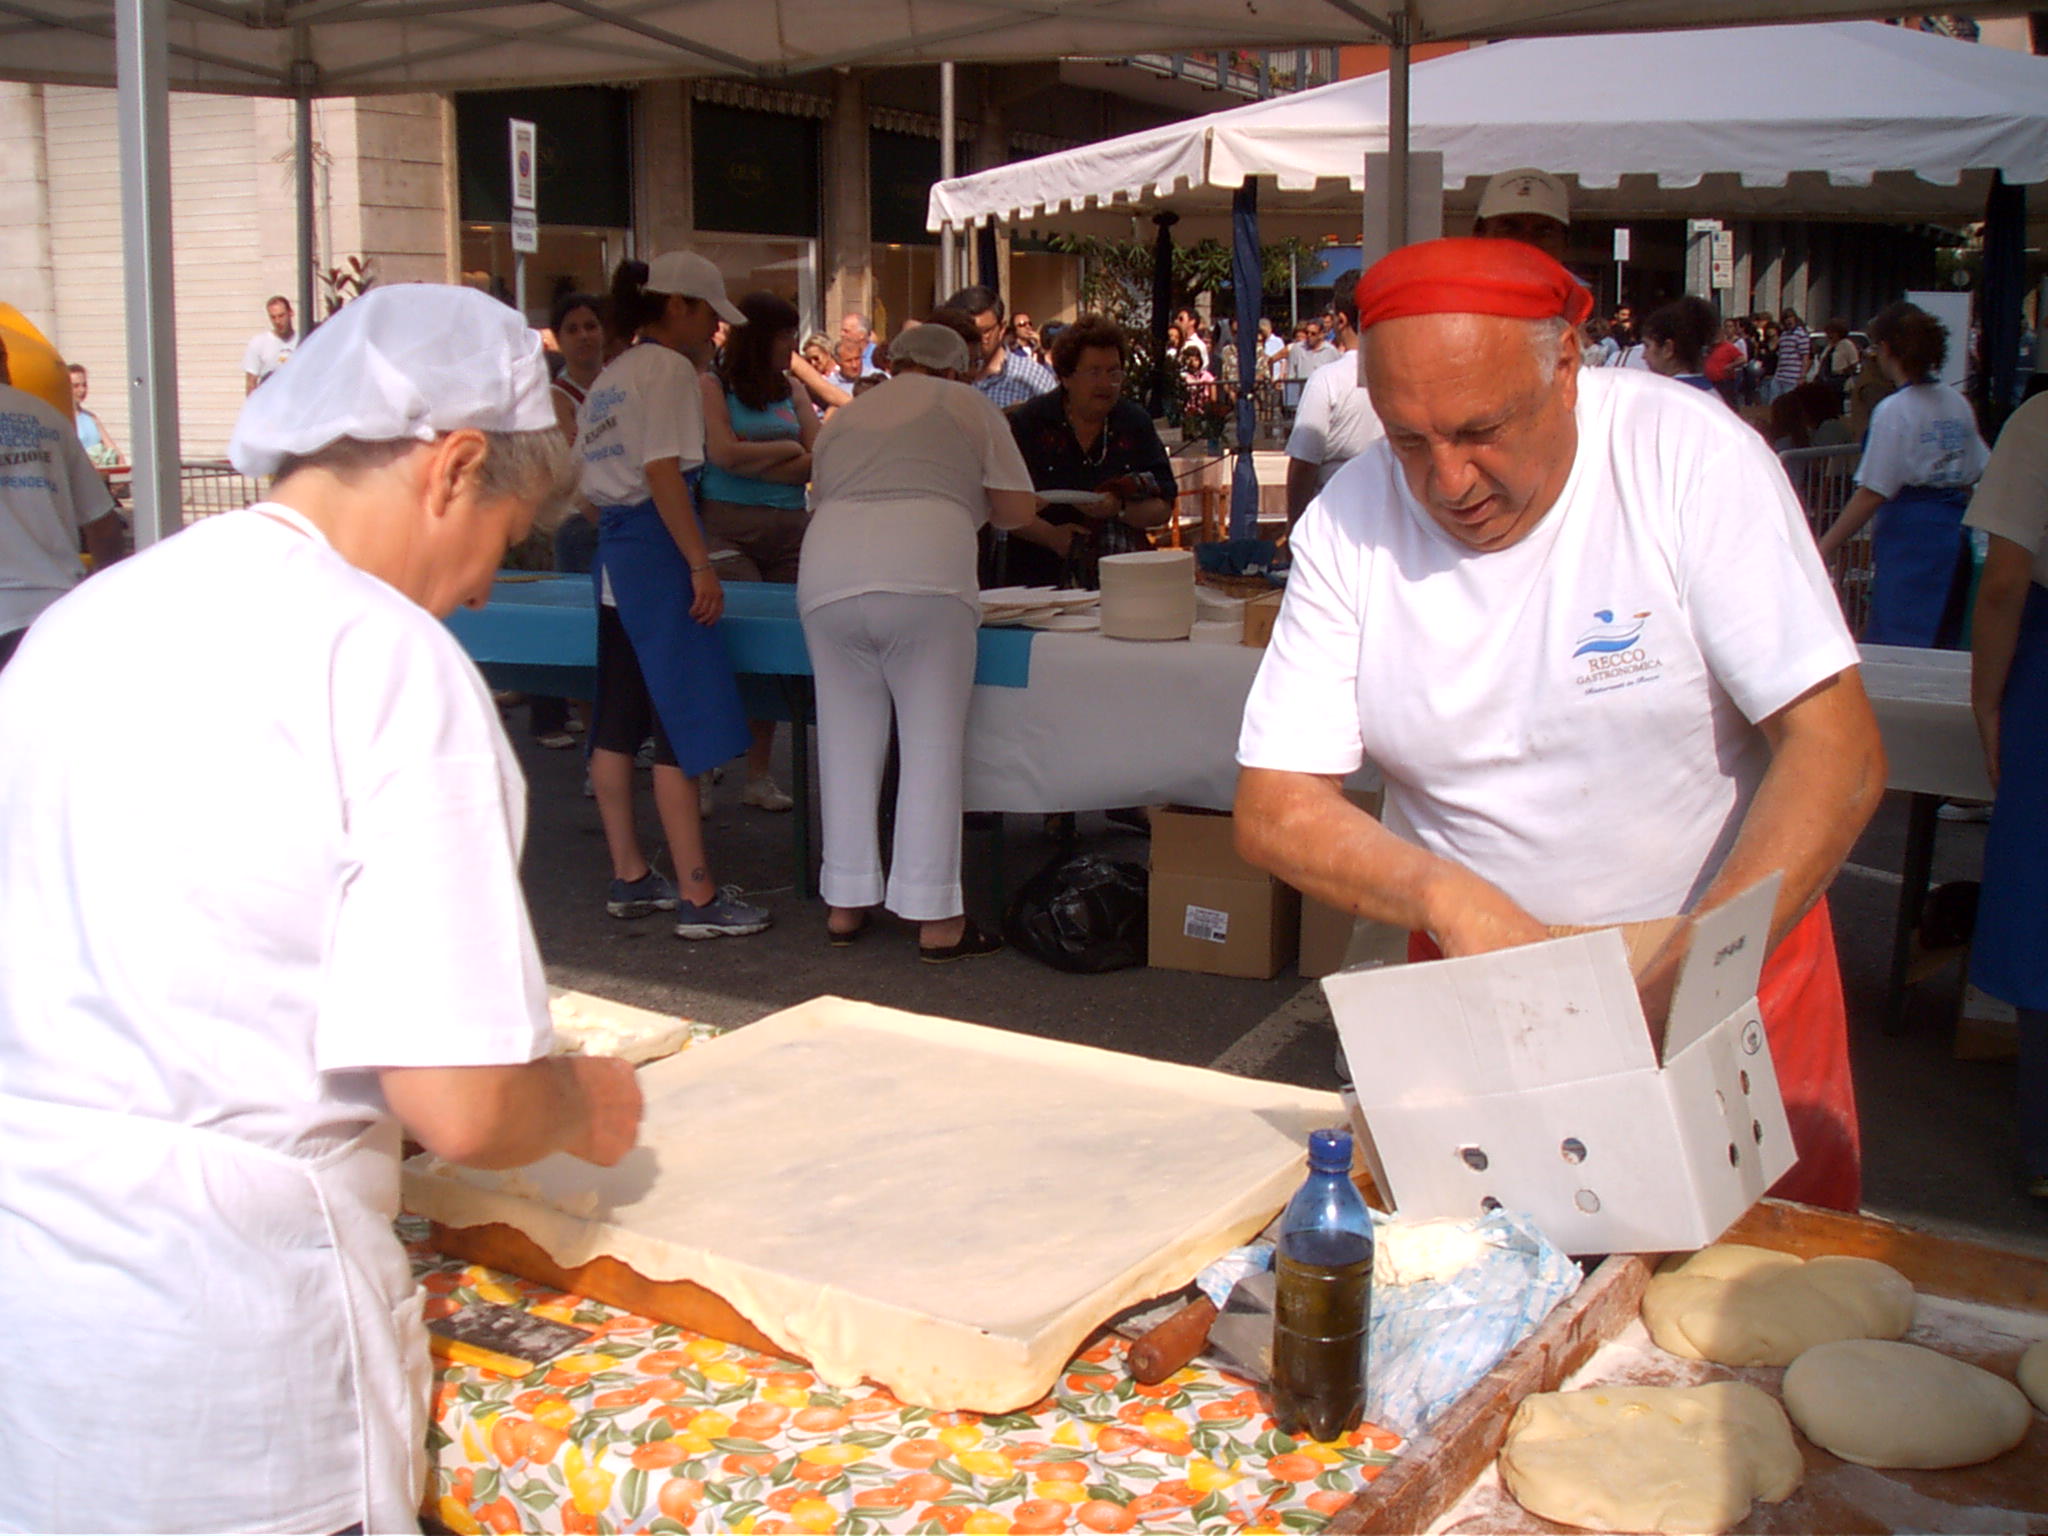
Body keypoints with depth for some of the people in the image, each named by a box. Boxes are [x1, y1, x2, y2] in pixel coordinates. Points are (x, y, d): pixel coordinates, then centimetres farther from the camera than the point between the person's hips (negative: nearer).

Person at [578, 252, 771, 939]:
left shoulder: (609, 377, 19)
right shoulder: (668, 370, -9)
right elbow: (663, 474, -18)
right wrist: (701, 566, -18)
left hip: (613, 552, 10)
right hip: (656, 549, -10)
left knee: (619, 723, 11)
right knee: (685, 727, -7)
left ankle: (629, 878, 19)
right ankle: (698, 897, -6)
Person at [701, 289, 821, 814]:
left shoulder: (792, 389, 17)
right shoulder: (712, 386, 4)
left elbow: (820, 461, 5)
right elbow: (725, 453, -9)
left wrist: (755, 462, -6)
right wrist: (787, 450, 3)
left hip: (791, 529, 4)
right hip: (728, 528, -4)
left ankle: (759, 773, 8)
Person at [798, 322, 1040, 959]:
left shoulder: (843, 419, 29)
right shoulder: (968, 405, 18)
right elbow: (1018, 509, 14)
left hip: (827, 574, 4)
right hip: (924, 575, -4)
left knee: (847, 743, 12)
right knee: (933, 748, 0)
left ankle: (845, 905, 20)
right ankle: (936, 919, 3)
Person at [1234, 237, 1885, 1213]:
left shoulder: (1689, 456, -15)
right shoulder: (1348, 524, -9)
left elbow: (1837, 753, -17)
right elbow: (1274, 810, -8)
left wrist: (1686, 984, -29)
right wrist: (1453, 902, -26)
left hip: (1728, 949, -1)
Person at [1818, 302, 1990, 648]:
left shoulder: (1894, 411, -13)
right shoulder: (1958, 405, 9)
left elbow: (1873, 494, -16)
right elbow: (1979, 474, 14)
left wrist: (1825, 546, -13)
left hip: (1909, 538, -8)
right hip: (1956, 537, 8)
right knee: (1943, 650, 14)